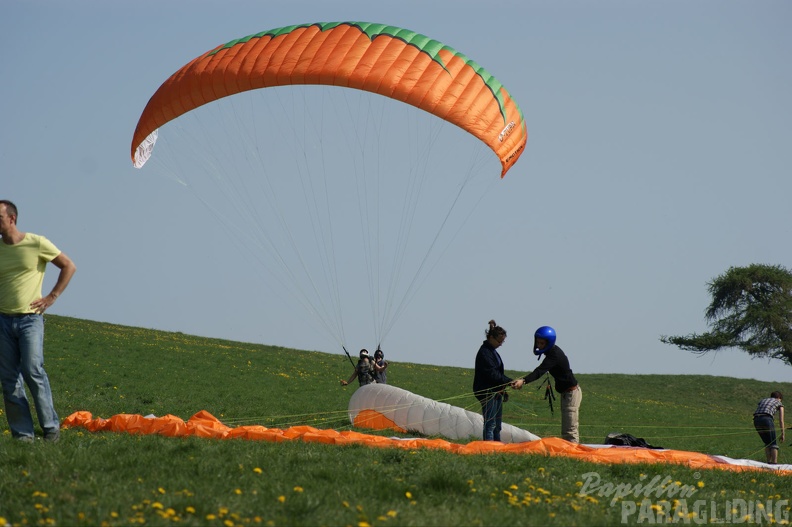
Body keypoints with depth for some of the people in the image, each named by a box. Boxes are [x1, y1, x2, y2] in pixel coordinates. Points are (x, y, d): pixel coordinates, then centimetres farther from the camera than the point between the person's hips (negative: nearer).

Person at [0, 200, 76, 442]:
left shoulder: (37, 243, -4)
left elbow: (69, 267, 5)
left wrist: (51, 297, -1)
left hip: (30, 318, -4)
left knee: (33, 371, -14)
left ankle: (51, 427, -2)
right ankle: (23, 434, 4)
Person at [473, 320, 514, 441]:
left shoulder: (492, 351, 16)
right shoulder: (484, 353, -16)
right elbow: (492, 374, -22)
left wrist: (503, 390, 17)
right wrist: (510, 382, -22)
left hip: (496, 391, 10)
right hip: (487, 393, -10)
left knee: (497, 425, 12)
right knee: (490, 423, -11)